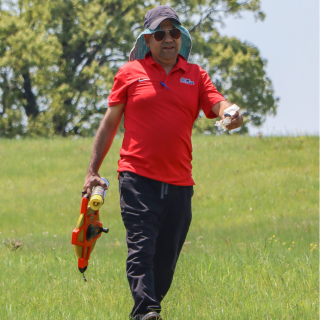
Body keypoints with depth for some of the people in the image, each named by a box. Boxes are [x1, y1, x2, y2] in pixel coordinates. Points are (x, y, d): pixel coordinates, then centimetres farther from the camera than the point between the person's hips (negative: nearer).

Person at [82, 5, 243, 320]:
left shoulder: (195, 75, 13)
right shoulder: (130, 73, 7)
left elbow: (218, 104, -1)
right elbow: (109, 123, 11)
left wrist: (231, 113, -27)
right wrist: (92, 171, 6)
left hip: (179, 182, 3)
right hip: (137, 178, -3)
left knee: (166, 258, 4)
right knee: (141, 247, -16)